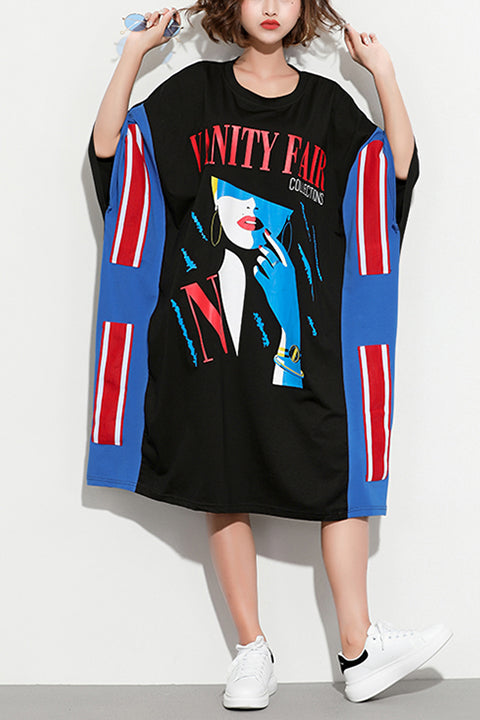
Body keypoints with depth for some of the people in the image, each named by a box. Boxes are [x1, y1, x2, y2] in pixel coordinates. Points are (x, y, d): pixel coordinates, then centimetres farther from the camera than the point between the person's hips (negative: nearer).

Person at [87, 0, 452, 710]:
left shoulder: (327, 104, 11)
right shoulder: (193, 91, 9)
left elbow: (400, 169, 3)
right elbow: (109, 149, 4)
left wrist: (383, 73, -1)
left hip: (299, 333, 1)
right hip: (207, 328, 0)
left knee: (342, 476, -5)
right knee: (223, 491, 3)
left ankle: (359, 649, 3)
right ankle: (253, 652, 15)